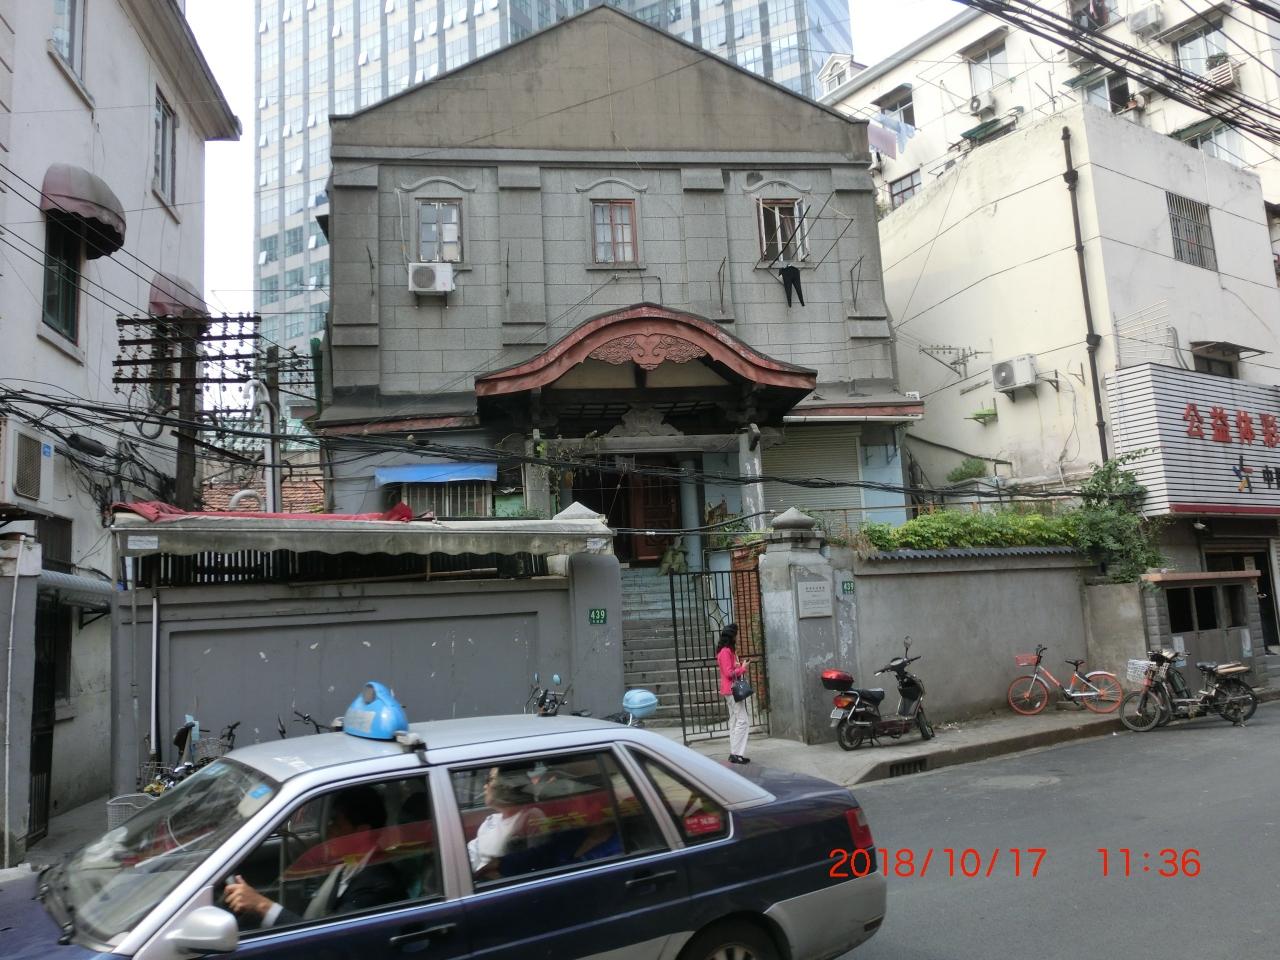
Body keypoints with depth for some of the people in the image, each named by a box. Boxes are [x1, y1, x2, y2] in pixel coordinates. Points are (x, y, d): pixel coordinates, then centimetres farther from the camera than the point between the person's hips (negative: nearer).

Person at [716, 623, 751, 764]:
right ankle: (737, 754, -11)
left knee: (734, 721, 11)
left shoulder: (730, 651, 16)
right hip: (732, 690, -11)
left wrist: (741, 665, 5)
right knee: (743, 721, -11)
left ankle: (733, 753, 15)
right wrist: (742, 668, -10)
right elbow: (729, 673, -20)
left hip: (733, 690, 11)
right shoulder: (725, 652, -16)